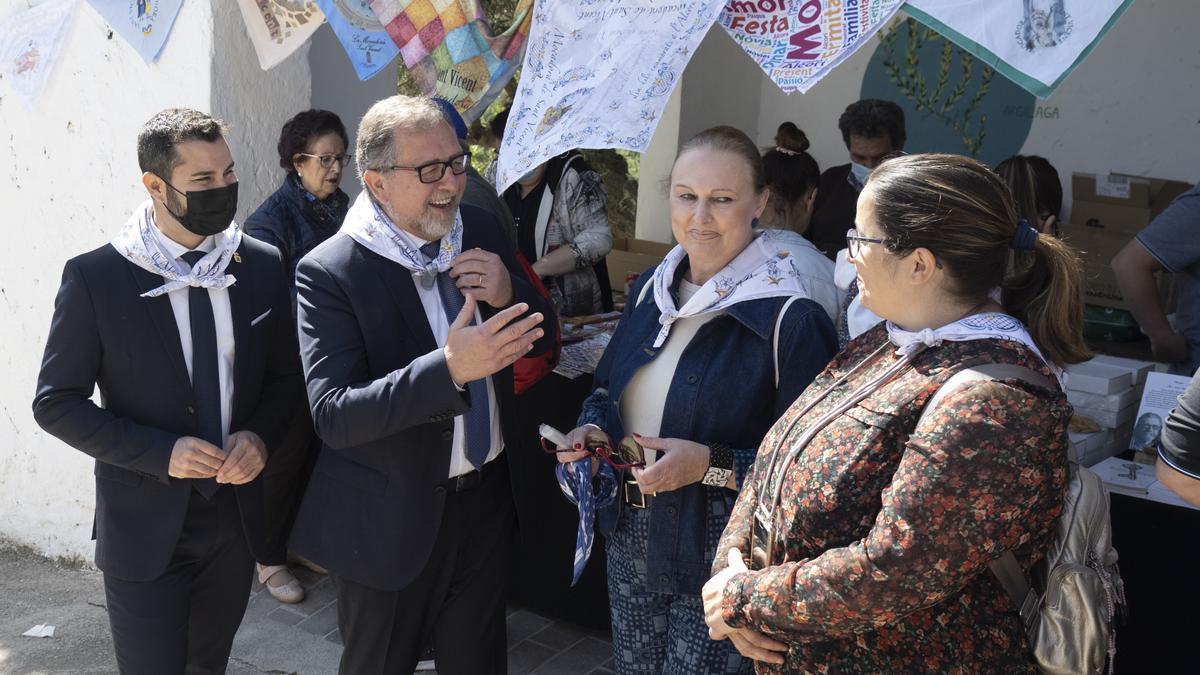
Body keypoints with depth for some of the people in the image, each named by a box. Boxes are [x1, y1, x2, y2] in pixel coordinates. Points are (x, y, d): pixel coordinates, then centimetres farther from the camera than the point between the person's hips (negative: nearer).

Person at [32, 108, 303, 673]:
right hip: (145, 523, -3)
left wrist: (260, 436, -13)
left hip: (236, 515, 4)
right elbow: (56, 403, -8)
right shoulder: (94, 277, -13)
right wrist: (161, 453, -20)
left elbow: (285, 373, 7)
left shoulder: (261, 266, -4)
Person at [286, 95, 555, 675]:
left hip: (486, 497, 5)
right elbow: (333, 415, -27)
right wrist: (449, 368, -39)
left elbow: (539, 336, 7)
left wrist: (508, 295, -17)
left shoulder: (481, 231, -3)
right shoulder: (329, 273, -21)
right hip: (394, 517, -4)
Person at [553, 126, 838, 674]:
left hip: (719, 559, -6)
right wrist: (593, 430, -4)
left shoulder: (792, 320, -19)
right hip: (629, 538, 6)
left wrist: (712, 465, -27)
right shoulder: (649, 291, 3)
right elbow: (609, 389, 17)